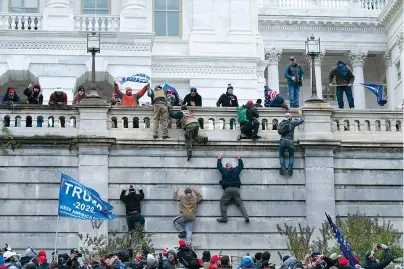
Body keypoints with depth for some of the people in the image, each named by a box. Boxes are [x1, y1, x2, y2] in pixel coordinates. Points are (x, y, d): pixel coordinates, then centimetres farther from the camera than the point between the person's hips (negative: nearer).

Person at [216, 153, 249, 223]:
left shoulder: (224, 171, 9)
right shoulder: (236, 170, 14)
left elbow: (219, 166, 26)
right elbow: (241, 165, 32)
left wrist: (219, 159, 42)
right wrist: (239, 158, 46)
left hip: (227, 189, -2)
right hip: (236, 189, 2)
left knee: (223, 202, 0)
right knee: (240, 203, 0)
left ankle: (224, 218, -16)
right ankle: (246, 217, -16)